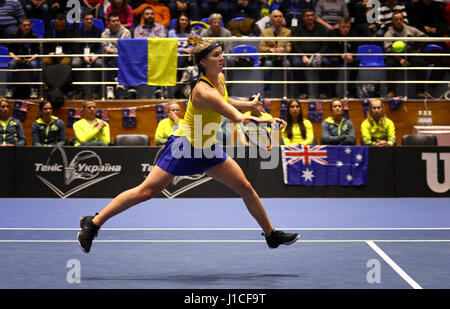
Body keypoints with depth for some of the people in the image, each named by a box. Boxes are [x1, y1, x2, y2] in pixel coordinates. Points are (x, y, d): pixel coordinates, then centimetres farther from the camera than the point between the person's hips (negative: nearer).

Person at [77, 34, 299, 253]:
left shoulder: (220, 79, 0)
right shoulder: (203, 91, -27)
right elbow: (237, 118, -35)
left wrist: (248, 104, 19)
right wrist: (264, 120, -44)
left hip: (208, 149, 8)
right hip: (184, 144, -8)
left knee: (246, 188, 4)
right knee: (145, 192, -8)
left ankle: (271, 235, 19)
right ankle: (93, 224, 2)